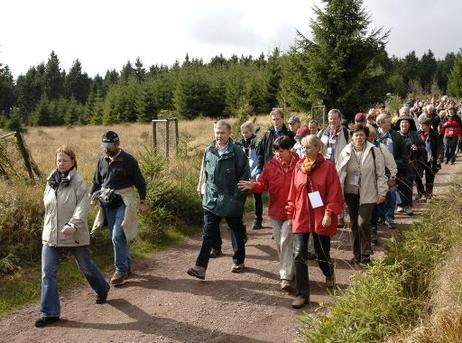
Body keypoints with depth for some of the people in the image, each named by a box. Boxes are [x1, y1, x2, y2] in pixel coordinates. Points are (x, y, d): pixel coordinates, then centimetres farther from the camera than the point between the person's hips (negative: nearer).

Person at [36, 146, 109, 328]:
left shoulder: (79, 183, -12)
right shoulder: (51, 182, 5)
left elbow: (82, 208, -21)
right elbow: (48, 206, 16)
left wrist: (72, 226, -35)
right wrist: (48, 228, 17)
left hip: (75, 236, -4)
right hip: (51, 236, 5)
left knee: (86, 266, 15)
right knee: (48, 274, -1)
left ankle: (102, 289, 42)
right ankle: (49, 313, 7)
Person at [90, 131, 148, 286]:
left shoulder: (128, 160, -7)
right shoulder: (102, 161, 8)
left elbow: (139, 182, -5)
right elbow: (96, 182, 17)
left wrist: (143, 202, -9)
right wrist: (90, 198, 7)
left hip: (124, 202, -6)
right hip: (107, 203, 6)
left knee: (117, 237, -12)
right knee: (116, 237, 11)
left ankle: (121, 270, 0)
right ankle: (127, 266, 26)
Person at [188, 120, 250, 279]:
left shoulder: (237, 152, -9)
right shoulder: (209, 151, 5)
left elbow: (245, 176, -8)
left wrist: (237, 196, -12)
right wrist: (204, 189, 9)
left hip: (232, 202, -3)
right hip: (211, 201, 3)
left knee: (237, 233, 15)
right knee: (208, 235, -1)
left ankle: (239, 262, 33)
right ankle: (200, 267, -3)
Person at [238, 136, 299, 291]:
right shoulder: (271, 165, 0)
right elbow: (263, 184, 1)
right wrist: (253, 186, -20)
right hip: (275, 211, 5)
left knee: (286, 242, -11)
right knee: (279, 244, 14)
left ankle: (286, 276, -3)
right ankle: (287, 271, 32)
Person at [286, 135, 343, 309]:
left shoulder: (328, 167, -6)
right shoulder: (299, 167, 6)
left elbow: (335, 194, -8)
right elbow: (293, 193, 11)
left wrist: (329, 213, -17)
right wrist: (290, 214, 10)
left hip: (321, 219, -3)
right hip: (301, 218, 3)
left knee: (322, 254, 11)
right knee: (299, 254, -8)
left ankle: (329, 274, 47)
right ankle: (302, 294, 0)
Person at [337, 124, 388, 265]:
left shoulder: (374, 151, -2)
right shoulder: (345, 152, 3)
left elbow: (380, 174, 1)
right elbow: (339, 173, 5)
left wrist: (382, 192, -2)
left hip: (368, 194, -3)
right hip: (351, 193, 3)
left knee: (363, 223, -12)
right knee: (354, 224, 10)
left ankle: (365, 255, 3)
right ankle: (357, 255, 21)